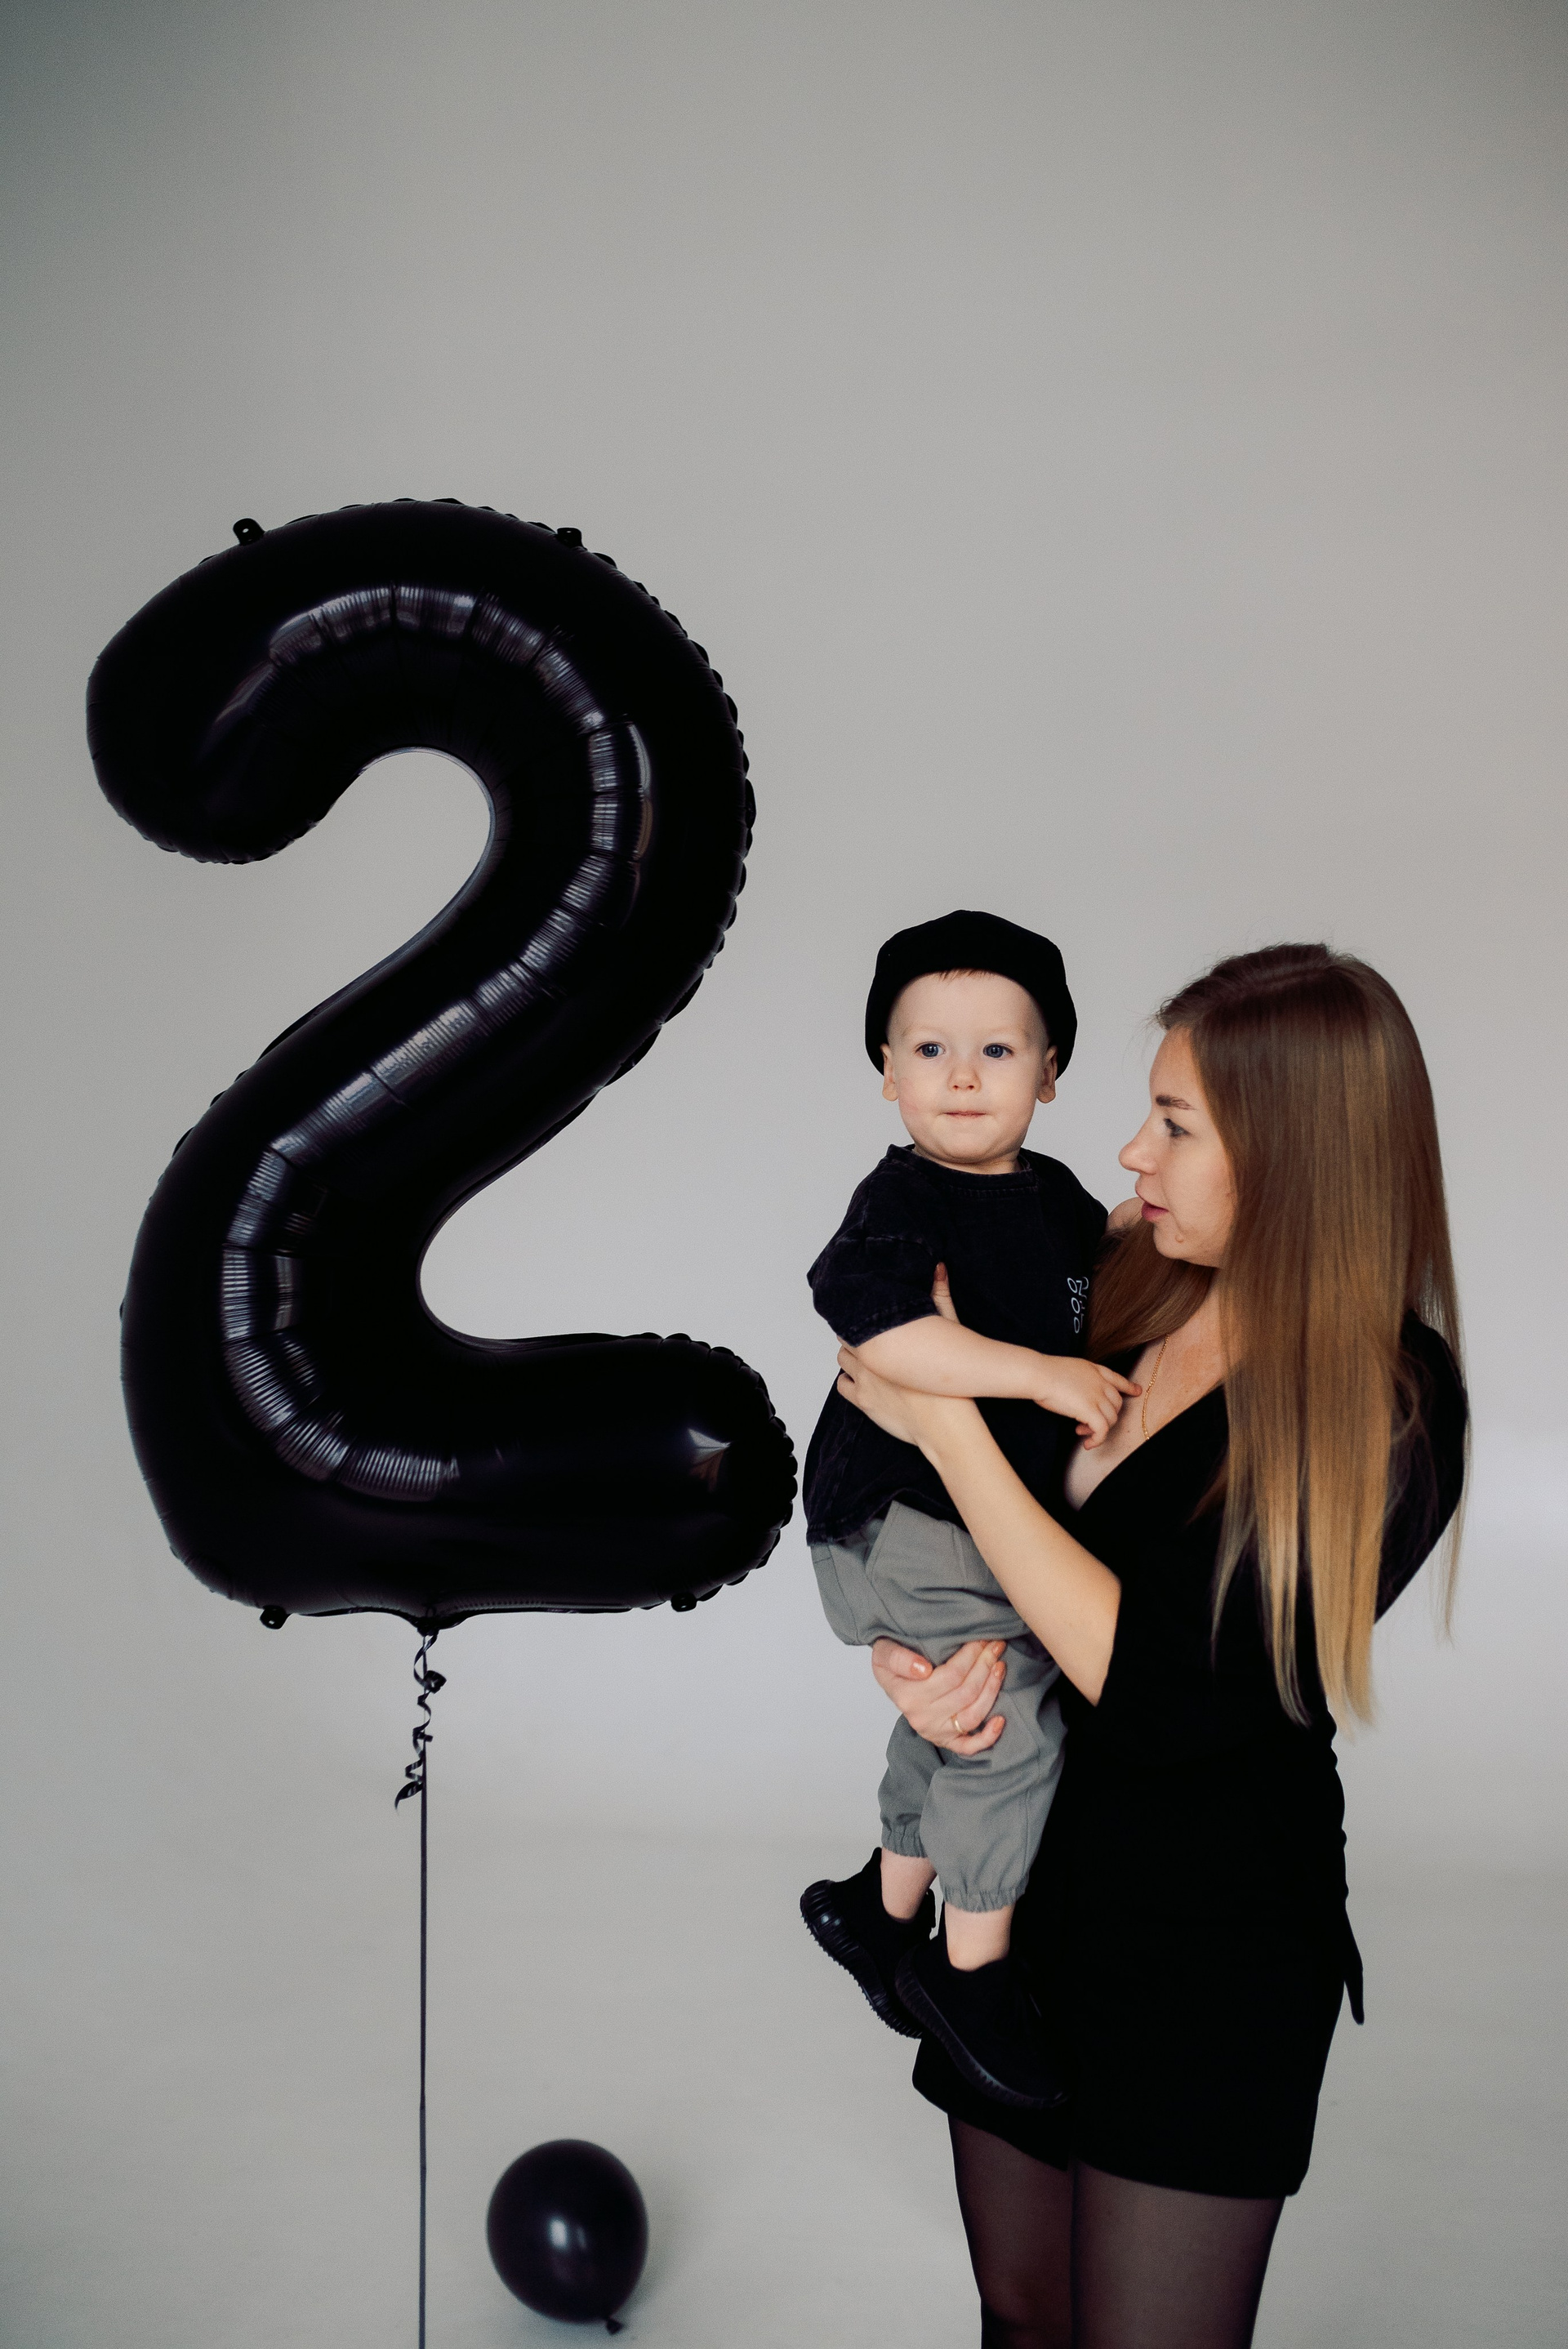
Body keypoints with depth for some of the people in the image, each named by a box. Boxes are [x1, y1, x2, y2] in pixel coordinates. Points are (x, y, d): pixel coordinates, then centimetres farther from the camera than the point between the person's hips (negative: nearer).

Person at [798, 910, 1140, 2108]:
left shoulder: (1056, 1195, 6)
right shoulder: (904, 1200, -19)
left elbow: (1100, 1295, 25)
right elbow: (872, 1317, -38)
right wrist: (1040, 1373, -36)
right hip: (906, 1511, -8)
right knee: (1013, 1720, -15)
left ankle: (884, 1909, 43)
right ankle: (971, 1968, 4)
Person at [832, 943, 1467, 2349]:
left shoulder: (1386, 1414, -20)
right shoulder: (1116, 1308, -3)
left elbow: (1158, 1690, -25)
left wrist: (947, 1425, -23)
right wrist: (905, 1654, -13)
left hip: (1207, 1954, -5)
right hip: (1023, 1892, 5)